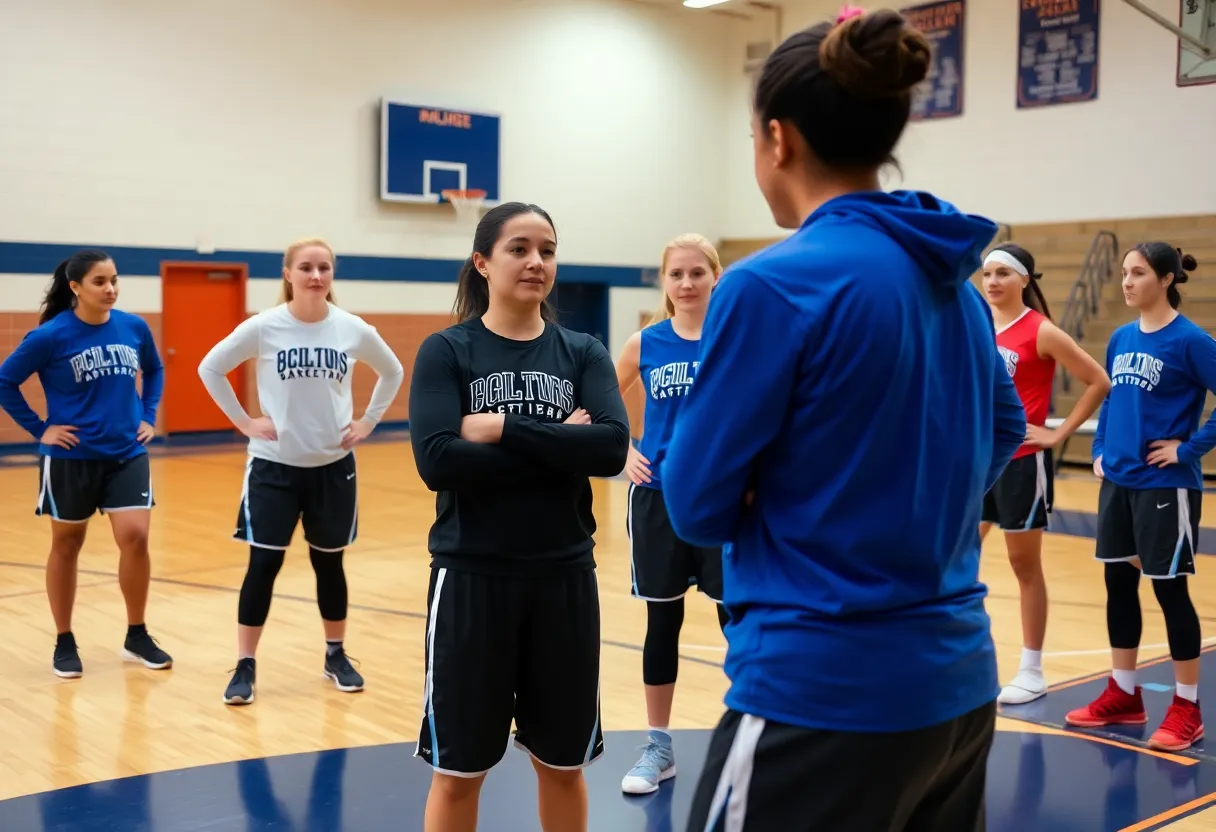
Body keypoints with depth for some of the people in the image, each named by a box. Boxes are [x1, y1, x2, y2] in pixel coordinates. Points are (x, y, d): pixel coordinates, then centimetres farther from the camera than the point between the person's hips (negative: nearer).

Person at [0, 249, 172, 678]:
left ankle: (137, 637, 10)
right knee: (67, 544, 10)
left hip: (127, 453, 3)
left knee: (135, 537, -7)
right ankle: (64, 643, 23)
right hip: (71, 457, -2)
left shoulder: (134, 327, -2)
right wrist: (39, 429, -7)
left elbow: (155, 371, 17)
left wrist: (148, 417, 7)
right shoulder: (51, 335, -13)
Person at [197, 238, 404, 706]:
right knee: (264, 563, -2)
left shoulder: (353, 329, -4)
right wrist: (243, 422, -4)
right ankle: (245, 666, 8)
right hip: (274, 465, -2)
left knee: (329, 562, 12)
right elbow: (210, 368, -1)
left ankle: (336, 655, 28)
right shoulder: (263, 328, -10)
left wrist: (368, 422, 4)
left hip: (333, 465, 2)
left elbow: (393, 373, 12)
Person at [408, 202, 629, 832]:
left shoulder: (583, 353, 4)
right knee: (457, 771, 9)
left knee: (563, 764, 16)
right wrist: (558, 449, -16)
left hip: (565, 577, 3)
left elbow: (612, 447, -13)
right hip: (472, 577, -2)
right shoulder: (446, 351, -3)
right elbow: (437, 461, -18)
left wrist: (504, 429, -18)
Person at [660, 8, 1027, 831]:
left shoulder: (775, 283, -16)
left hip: (823, 694, -8)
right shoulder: (958, 282, 6)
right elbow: (1005, 429, 22)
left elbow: (698, 505, -11)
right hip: (958, 683, 8)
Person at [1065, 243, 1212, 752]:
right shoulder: (1121, 339, 8)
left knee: (1170, 590, 0)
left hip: (1166, 485, -7)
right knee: (1118, 584, 12)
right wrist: (1100, 451, 10)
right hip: (1117, 481, 7)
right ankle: (1123, 696, 24)